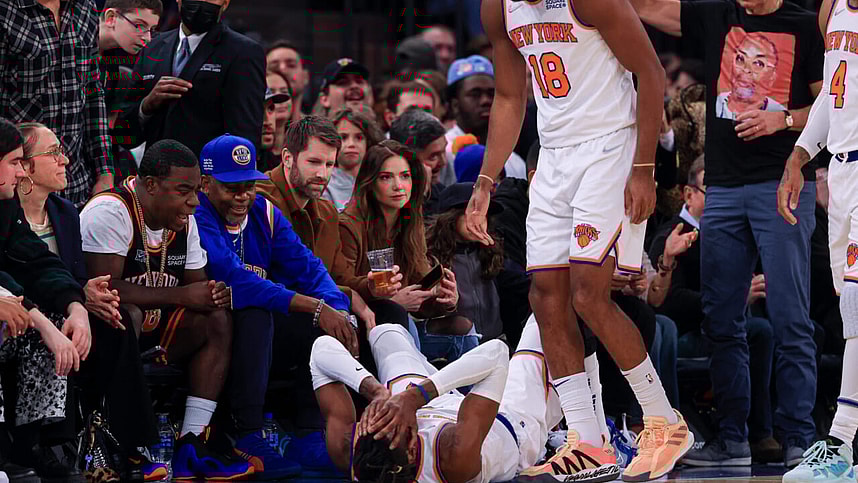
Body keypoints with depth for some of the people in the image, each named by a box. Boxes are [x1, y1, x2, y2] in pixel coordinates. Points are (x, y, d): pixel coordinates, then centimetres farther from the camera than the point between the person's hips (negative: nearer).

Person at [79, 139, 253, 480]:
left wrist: (213, 295, -16)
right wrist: (181, 295, -24)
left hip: (150, 330, 8)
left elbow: (196, 284, 10)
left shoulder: (184, 221, 5)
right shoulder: (110, 212, -21)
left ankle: (191, 445, -12)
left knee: (217, 320, -4)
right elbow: (106, 288, -29)